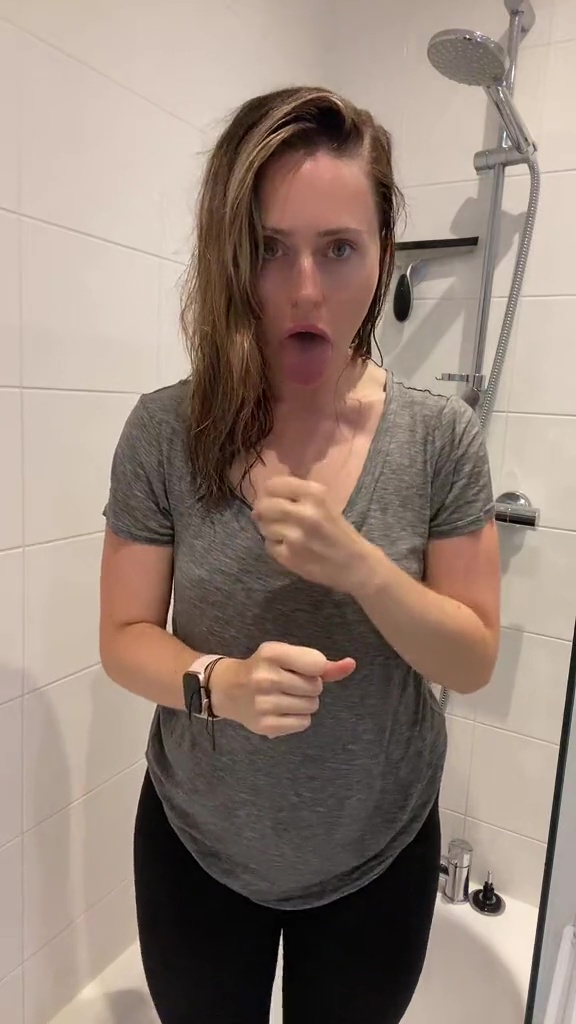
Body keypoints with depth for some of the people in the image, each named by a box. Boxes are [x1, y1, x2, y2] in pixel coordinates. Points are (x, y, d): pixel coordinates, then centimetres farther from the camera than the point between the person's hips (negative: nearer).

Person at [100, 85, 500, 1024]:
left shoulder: (442, 437, -15)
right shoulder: (164, 433, -16)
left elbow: (474, 661, -11)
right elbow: (125, 637, -9)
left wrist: (359, 564, -29)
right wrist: (218, 683, -30)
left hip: (380, 855, 1)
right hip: (196, 849, 0)